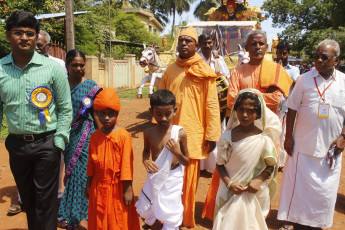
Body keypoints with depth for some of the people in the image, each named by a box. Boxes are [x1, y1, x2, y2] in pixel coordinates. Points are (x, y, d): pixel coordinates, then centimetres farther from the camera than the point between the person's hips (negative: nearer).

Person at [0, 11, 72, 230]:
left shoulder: (53, 67, -7)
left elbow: (65, 108, -4)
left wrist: (59, 141, -9)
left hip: (46, 144, -3)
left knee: (46, 200, 7)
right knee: (27, 199, 19)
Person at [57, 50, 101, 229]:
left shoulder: (91, 85, -2)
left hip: (86, 135, -2)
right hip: (67, 134, 3)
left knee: (82, 171, -1)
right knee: (70, 171, 12)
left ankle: (79, 215, 14)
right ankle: (72, 214, 29)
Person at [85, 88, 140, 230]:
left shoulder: (123, 136, -14)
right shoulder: (95, 136, 1)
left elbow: (127, 163, -13)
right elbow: (91, 162, 10)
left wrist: (128, 190, -12)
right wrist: (88, 185, 14)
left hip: (117, 187, -4)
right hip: (98, 187, 5)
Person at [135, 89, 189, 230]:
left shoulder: (180, 133, -17)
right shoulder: (149, 133, -11)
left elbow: (186, 162, -7)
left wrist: (177, 152, -27)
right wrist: (145, 161, -10)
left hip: (172, 180, -3)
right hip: (154, 178, 3)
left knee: (171, 218, 5)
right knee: (146, 210, 21)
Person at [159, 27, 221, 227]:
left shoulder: (204, 72, -1)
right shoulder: (170, 71, 9)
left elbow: (212, 104, -4)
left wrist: (212, 135, -8)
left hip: (193, 135, -3)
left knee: (189, 180, 6)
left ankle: (187, 220, 25)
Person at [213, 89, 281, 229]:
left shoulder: (264, 139, -9)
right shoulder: (227, 136, -6)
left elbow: (271, 166, 1)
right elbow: (220, 164, -1)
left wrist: (259, 180, -15)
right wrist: (229, 183, -14)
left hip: (255, 194, -1)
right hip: (230, 193, 1)